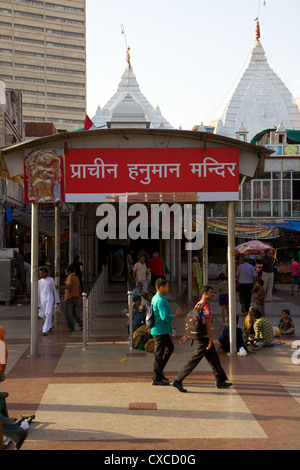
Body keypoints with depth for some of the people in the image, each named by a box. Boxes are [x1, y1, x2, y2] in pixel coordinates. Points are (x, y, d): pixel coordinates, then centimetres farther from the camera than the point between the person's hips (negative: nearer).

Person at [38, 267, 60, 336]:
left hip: (49, 299, -4)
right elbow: (38, 293, 10)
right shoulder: (39, 282, 9)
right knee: (43, 315, 7)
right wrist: (37, 304, 7)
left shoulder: (51, 280, 3)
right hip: (42, 300, 4)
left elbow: (54, 290, 8)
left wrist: (57, 300, 8)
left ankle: (45, 330, -14)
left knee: (48, 314, -14)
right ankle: (50, 326, 32)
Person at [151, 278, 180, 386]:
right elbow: (165, 316, -27)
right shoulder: (160, 300, -21)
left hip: (163, 331, 10)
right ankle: (156, 378, 4)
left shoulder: (155, 298, 13)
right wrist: (175, 315, -12)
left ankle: (159, 370, 23)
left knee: (170, 348, 20)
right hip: (160, 331, -10)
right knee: (159, 353, -3)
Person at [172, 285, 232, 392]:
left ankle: (220, 381, 22)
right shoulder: (205, 305, -16)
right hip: (204, 338, -10)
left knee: (214, 359, 15)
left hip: (199, 336, 10)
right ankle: (178, 381, -7)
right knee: (194, 360, -7)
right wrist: (210, 339, -19)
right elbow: (207, 324, -19)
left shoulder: (198, 304, 13)